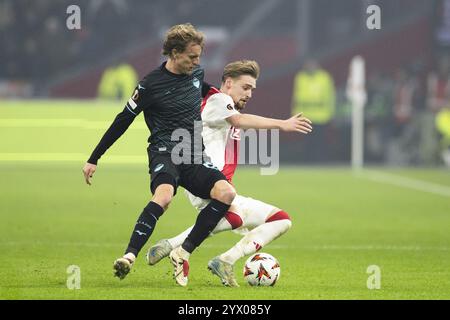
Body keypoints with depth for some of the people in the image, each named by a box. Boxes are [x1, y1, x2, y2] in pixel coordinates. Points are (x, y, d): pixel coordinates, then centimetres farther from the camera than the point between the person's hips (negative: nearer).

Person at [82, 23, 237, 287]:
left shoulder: (197, 73, 11)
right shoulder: (151, 85, -5)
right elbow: (123, 121, 2)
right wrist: (94, 159, 4)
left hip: (194, 156, 5)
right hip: (164, 153, -5)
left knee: (226, 193, -23)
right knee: (164, 196, -38)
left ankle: (183, 254, -16)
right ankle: (129, 257, -39)